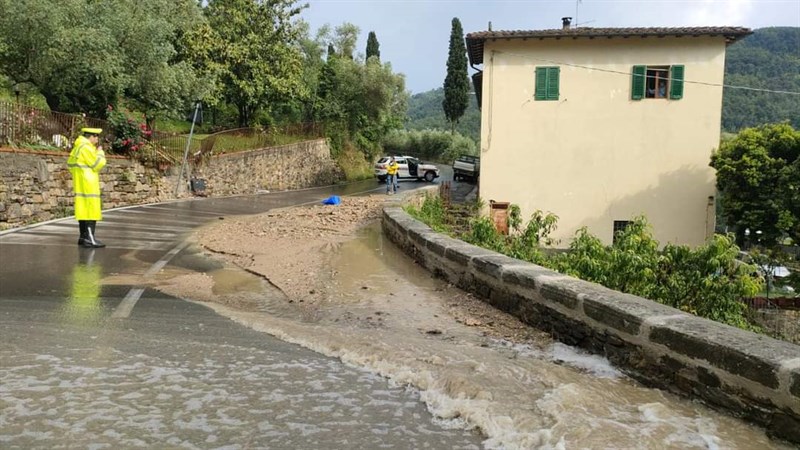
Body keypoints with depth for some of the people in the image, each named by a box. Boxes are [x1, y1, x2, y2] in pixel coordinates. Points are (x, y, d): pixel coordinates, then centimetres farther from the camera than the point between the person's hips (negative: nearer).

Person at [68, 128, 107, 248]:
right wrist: (100, 152, -2)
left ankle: (83, 237, 19)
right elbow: (98, 164, -17)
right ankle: (89, 239, -13)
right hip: (87, 184, -10)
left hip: (80, 184, 10)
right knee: (91, 210, -10)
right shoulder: (86, 147, -15)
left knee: (84, 209, 13)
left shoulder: (78, 146, 16)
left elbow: (71, 164, 21)